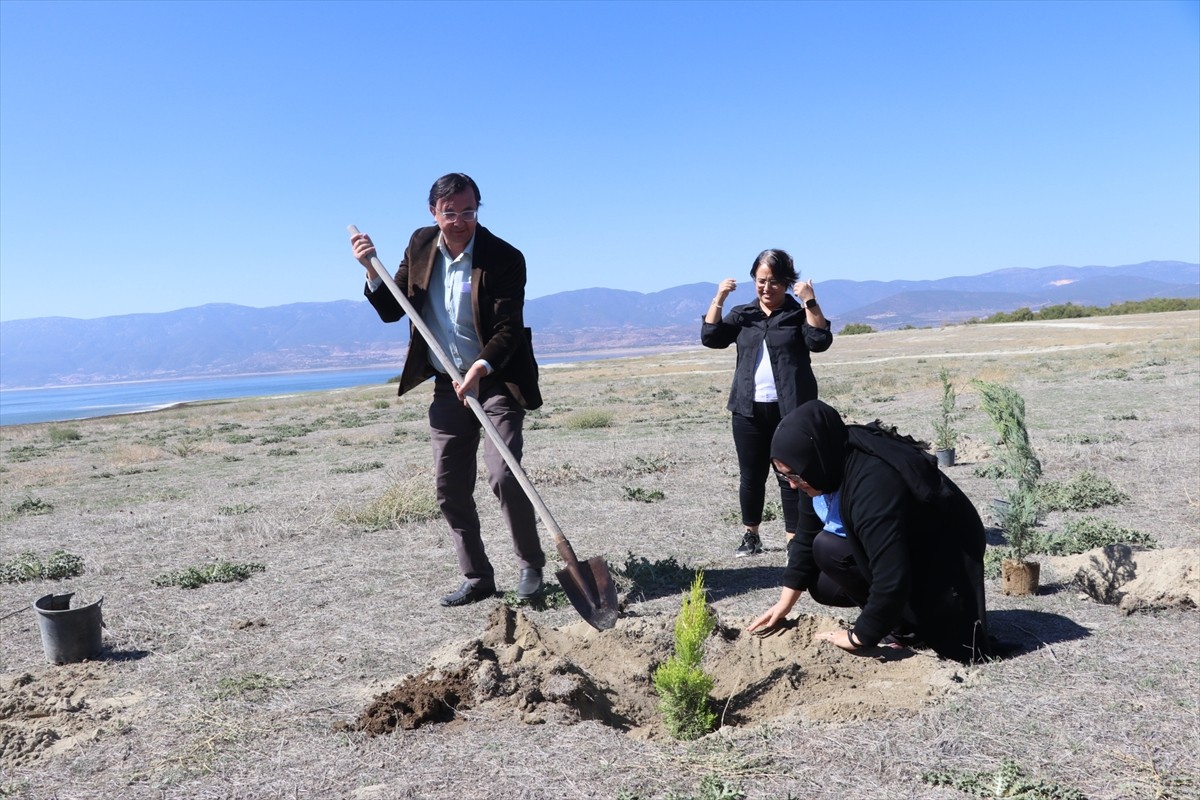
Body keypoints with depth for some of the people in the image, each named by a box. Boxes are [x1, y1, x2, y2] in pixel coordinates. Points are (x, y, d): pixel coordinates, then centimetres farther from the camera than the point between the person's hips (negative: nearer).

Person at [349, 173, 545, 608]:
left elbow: (509, 328, -19)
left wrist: (479, 370, -35)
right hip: (447, 385, 5)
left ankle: (531, 565, 8)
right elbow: (392, 311, 6)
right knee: (450, 488, 6)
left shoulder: (504, 257, -15)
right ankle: (477, 577, 19)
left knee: (503, 475, -15)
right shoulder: (421, 245, 2)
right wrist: (372, 270, -11)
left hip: (496, 381, -5)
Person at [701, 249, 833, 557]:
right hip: (749, 410, 3)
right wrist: (719, 298, -8)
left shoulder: (799, 313, 2)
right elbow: (710, 338, 0)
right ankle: (751, 536, 26)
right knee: (751, 476, 11)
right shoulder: (742, 314, 11)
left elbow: (820, 341, -13)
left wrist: (810, 301, -19)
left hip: (791, 410, -3)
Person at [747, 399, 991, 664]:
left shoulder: (873, 482, -37)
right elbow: (807, 535, 4)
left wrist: (857, 637, -24)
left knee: (828, 548, -23)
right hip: (906, 548, 9)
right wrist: (785, 603, 6)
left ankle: (900, 626, -8)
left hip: (943, 563, -9)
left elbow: (892, 581, -37)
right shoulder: (833, 465, -10)